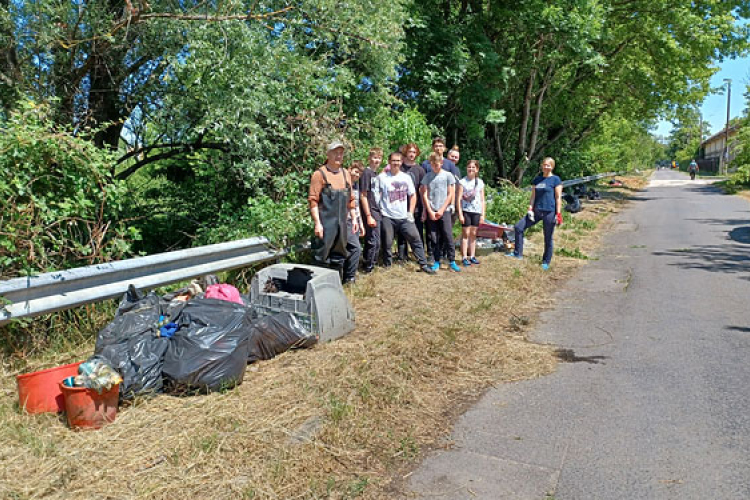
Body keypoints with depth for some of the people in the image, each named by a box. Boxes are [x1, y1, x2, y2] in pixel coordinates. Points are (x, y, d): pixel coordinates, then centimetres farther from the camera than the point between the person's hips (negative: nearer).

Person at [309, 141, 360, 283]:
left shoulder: (345, 174, 12)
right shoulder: (319, 174, -5)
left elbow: (351, 199, 17)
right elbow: (313, 200, -9)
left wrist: (354, 219, 13)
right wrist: (317, 223, -15)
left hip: (344, 222, 6)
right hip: (326, 223, -6)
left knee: (354, 247, 4)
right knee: (323, 254, -1)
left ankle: (348, 278, 19)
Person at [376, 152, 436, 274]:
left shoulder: (406, 177, 9)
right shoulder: (382, 177, -1)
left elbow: (413, 195, 14)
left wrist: (410, 212, 5)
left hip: (404, 217, 3)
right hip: (387, 217, -2)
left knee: (415, 239, -2)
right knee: (387, 243, 4)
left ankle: (423, 264, 5)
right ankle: (387, 266, 20)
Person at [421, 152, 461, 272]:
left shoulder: (448, 175, 3)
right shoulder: (427, 176, 8)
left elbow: (450, 194, 1)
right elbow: (424, 195, 4)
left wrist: (441, 210, -5)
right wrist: (430, 211, -5)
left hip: (444, 211, -2)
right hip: (431, 212, 2)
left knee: (448, 236, -6)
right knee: (434, 238, 3)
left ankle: (452, 261, 2)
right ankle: (437, 262, 11)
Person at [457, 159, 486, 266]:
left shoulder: (480, 182, 9)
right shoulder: (462, 182, -1)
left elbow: (482, 200, 11)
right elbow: (459, 198, -4)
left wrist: (482, 214, 6)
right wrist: (460, 214, -10)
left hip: (476, 211, 3)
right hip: (466, 210, -3)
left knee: (473, 234, 8)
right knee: (466, 234, -2)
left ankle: (472, 256, 15)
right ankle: (464, 257, 1)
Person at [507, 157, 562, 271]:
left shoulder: (555, 180, -3)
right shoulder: (537, 179, 11)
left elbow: (558, 198, -6)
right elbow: (533, 196, 12)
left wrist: (558, 214, -11)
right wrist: (530, 209, 1)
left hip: (549, 212, -5)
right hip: (537, 211, 5)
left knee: (548, 239, 4)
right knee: (519, 227, -5)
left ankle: (546, 262, 19)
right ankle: (518, 253, 4)